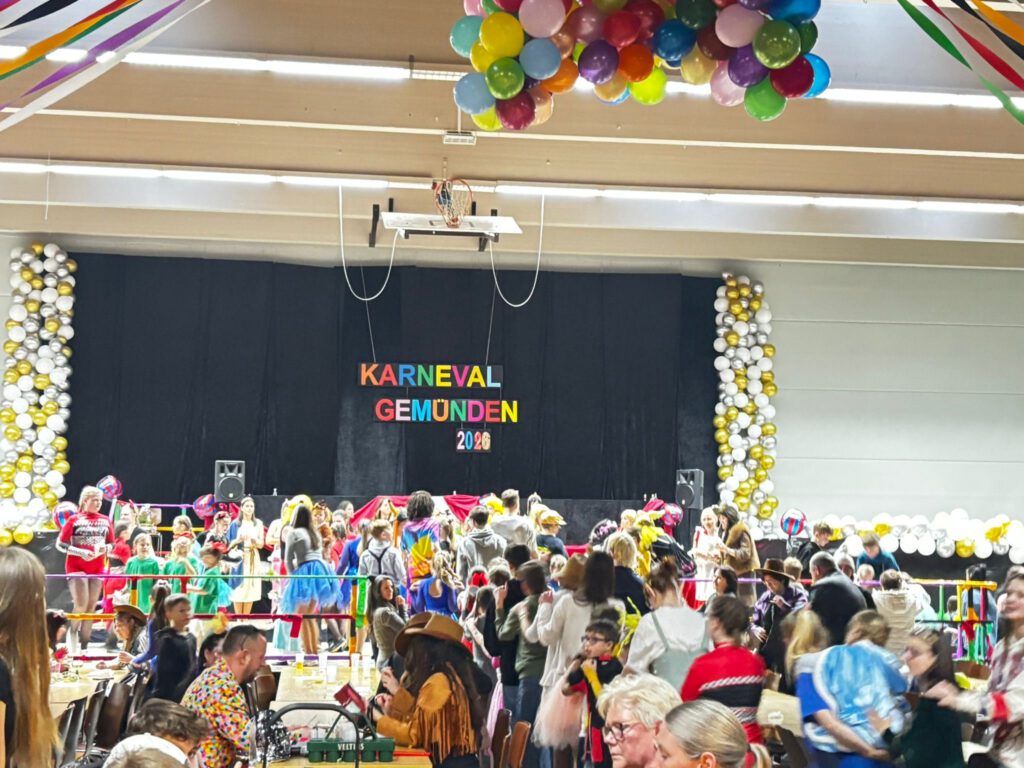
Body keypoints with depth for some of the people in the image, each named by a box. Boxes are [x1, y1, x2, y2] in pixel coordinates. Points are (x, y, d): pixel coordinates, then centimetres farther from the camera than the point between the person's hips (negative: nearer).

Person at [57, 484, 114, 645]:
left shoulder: (105, 521, 7)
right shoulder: (74, 519, -4)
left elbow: (112, 544, 14)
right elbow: (60, 544, -6)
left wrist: (105, 548, -9)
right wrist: (81, 552, -18)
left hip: (98, 569, 4)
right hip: (76, 567, -4)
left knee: (91, 606, 5)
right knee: (81, 605, -13)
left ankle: (84, 645, 11)